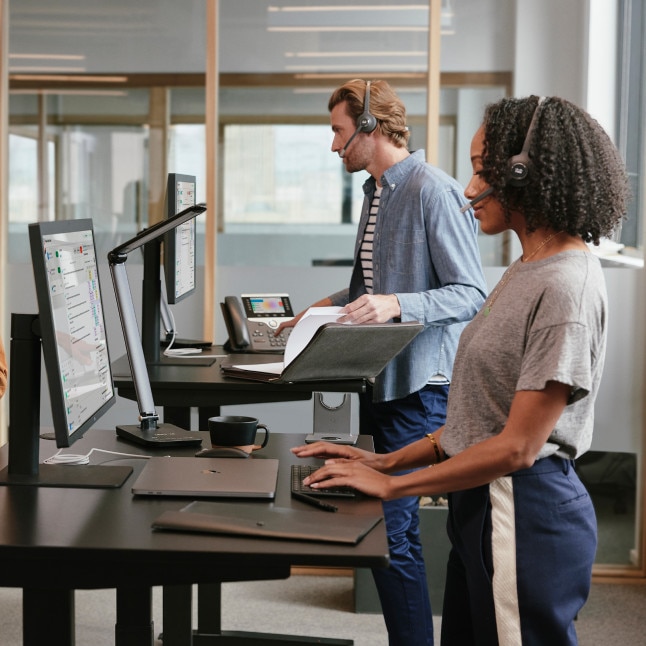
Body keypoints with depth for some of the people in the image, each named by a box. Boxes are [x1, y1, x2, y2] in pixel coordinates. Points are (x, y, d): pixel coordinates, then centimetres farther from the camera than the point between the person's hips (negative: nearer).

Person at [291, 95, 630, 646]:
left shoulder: (566, 288, -20)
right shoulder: (528, 270, 10)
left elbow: (516, 447, -20)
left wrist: (391, 485, -13)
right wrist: (389, 461, 6)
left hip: (524, 517, -9)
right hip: (485, 506, 9)